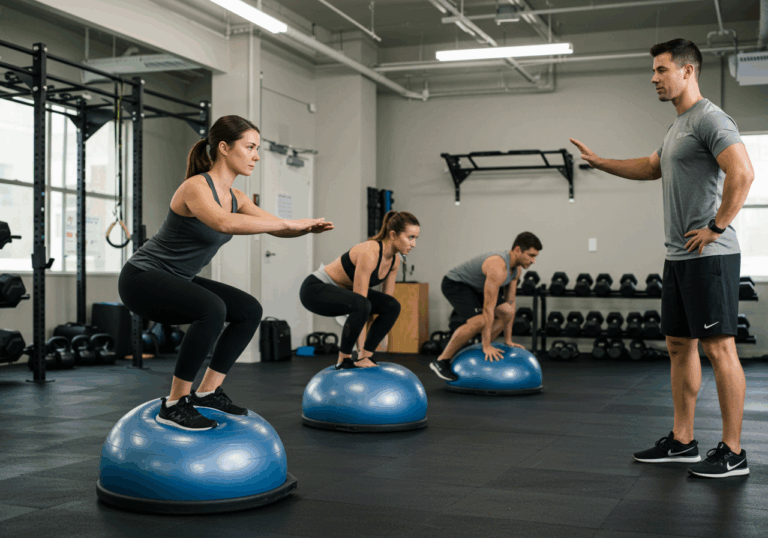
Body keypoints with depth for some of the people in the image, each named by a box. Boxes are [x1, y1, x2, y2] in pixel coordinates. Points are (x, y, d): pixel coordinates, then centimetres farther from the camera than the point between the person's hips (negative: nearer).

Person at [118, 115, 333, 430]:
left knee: (249, 310, 6)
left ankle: (207, 392, 10)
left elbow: (275, 227, 1)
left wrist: (307, 227, -20)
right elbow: (225, 223, -42)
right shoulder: (196, 187, -22)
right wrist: (288, 224, -40)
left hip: (176, 280, 9)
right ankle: (175, 404, -20)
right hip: (142, 278, -9)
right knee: (211, 309, -33)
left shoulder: (234, 197, 5)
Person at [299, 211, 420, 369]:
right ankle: (343, 360, -17)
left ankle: (365, 357, 1)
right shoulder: (369, 254, -31)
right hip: (315, 289, -9)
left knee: (392, 307, -4)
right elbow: (361, 303, -31)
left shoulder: (394, 260, -4)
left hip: (342, 290, 9)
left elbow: (388, 300, 4)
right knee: (360, 305, -35)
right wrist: (361, 349, -29)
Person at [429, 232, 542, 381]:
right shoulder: (498, 268, -34)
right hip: (454, 284, -10)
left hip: (474, 287, 10)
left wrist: (508, 340, 1)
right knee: (478, 321, -28)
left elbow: (510, 303, 2)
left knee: (507, 314, 5)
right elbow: (488, 308, -33)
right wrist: (487, 346, -30)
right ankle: (441, 361, -16)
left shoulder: (516, 269, -4)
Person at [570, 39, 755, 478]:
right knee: (680, 347, 13)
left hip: (708, 256, -11)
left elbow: (742, 173, -25)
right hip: (680, 256, 11)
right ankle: (682, 442, 21)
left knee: (719, 348, -7)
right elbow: (652, 168, 35)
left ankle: (733, 453, 0)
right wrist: (599, 161, 33)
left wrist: (717, 227, -19)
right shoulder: (679, 127, 20)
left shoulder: (710, 119, -13)